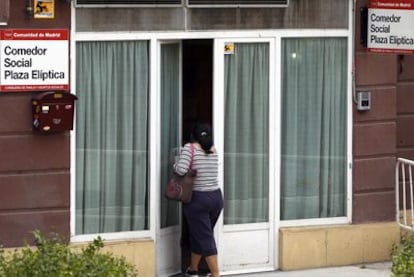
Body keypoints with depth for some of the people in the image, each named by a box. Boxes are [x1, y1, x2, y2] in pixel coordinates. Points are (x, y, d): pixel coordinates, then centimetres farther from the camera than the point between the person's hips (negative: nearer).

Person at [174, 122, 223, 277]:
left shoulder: (190, 148, -8)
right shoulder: (213, 150, 7)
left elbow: (181, 170, -18)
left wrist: (175, 165, 2)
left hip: (197, 199, -5)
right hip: (216, 197, 5)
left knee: (205, 239, -2)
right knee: (197, 235, 20)